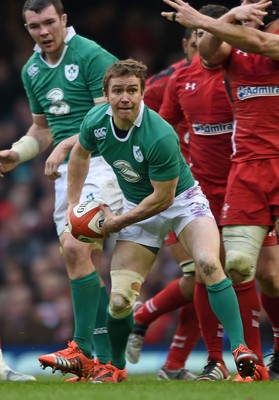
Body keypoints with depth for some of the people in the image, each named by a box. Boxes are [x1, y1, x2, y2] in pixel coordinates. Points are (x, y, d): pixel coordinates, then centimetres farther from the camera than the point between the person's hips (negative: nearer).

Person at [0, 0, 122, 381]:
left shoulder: (92, 56, -11)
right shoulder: (31, 70, 13)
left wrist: (66, 145, -21)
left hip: (101, 162, -8)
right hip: (66, 171, 8)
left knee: (75, 247, -20)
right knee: (88, 261, 4)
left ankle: (83, 349, -15)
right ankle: (106, 359, 5)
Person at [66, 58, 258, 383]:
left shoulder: (160, 136, -32)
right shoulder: (96, 122, -14)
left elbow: (163, 197, -24)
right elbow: (80, 154, 11)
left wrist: (116, 222, -16)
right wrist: (73, 204, 7)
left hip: (182, 200, -4)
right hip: (137, 207, 4)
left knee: (208, 263, -33)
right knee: (119, 301, -7)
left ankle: (242, 353, -31)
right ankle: (115, 368, 20)